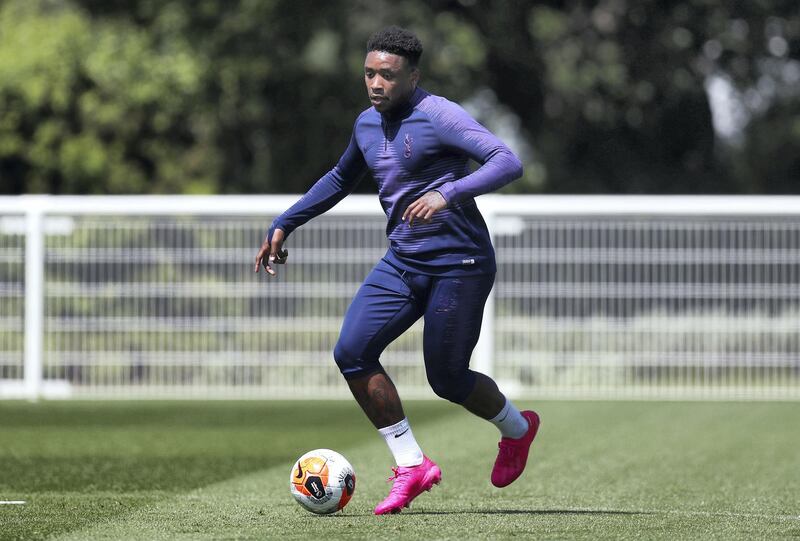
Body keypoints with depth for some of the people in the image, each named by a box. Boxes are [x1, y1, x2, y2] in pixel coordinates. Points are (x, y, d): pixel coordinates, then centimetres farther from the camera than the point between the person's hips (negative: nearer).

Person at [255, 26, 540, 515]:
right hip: (402, 262, 7)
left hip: (458, 264, -7)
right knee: (352, 353, -10)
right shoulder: (367, 125, 9)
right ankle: (412, 465, -2)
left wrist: (448, 193, -40)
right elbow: (340, 180, 30)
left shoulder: (438, 116, -15)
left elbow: (508, 163, -27)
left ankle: (517, 428, 31)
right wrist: (284, 226, 28)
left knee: (447, 380, -2)